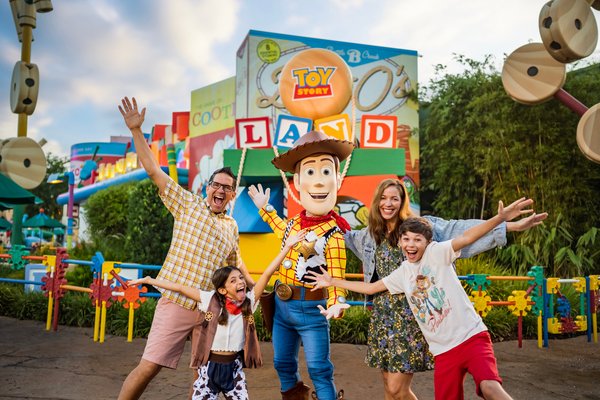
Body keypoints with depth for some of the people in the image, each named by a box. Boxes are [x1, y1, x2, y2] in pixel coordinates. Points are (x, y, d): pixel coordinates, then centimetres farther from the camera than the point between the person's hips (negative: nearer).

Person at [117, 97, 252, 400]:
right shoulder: (188, 204, 1)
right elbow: (153, 170, -5)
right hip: (177, 304, -4)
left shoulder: (232, 227, 14)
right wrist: (136, 130, -11)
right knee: (148, 368, -6)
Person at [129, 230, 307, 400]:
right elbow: (180, 288, -6)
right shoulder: (211, 300, -8)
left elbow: (267, 273, -12)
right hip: (210, 365, -1)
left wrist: (287, 247, -17)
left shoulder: (249, 301, -5)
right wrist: (148, 280, -4)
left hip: (234, 366, 2)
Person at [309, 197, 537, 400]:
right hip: (444, 351, 5)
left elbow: (466, 237, -21)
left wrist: (500, 218, -37)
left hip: (471, 336, -5)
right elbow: (370, 288, 22)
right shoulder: (402, 274, 12)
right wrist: (332, 281, 24)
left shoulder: (437, 253, -4)